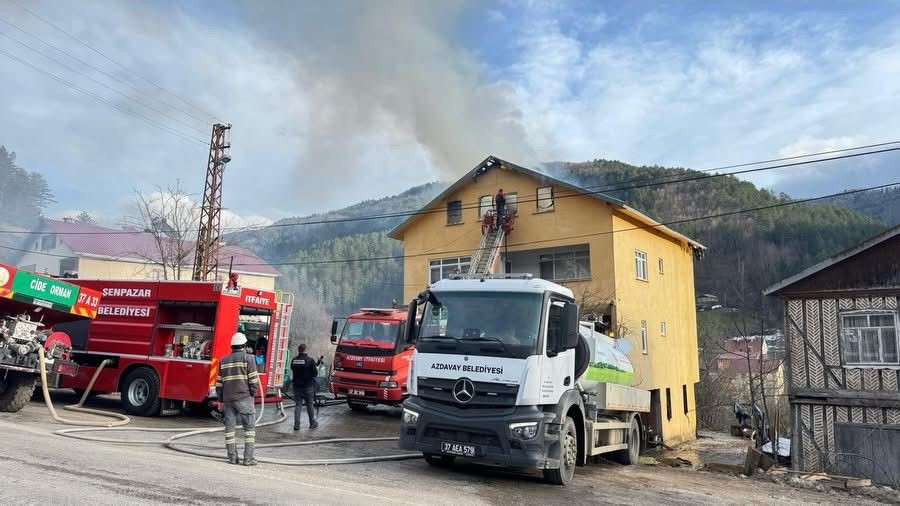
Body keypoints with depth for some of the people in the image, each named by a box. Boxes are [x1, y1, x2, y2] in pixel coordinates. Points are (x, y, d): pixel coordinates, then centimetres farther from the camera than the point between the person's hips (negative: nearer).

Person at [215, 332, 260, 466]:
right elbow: (253, 380, -8)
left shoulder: (224, 361, 11)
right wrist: (253, 394, 5)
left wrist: (221, 400, 19)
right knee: (249, 427, 1)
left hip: (228, 399, 5)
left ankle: (232, 457, 12)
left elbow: (219, 382, 12)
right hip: (244, 398, -5)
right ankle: (248, 457, -2)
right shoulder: (248, 358, -4)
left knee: (229, 427, 10)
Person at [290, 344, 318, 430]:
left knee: (298, 405, 8)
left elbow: (292, 372, 7)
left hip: (297, 386, 3)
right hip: (308, 386, -3)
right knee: (310, 405, 9)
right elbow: (315, 373, -11)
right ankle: (312, 423, 19)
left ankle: (296, 424, 3)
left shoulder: (294, 360, -1)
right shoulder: (310, 360, -14)